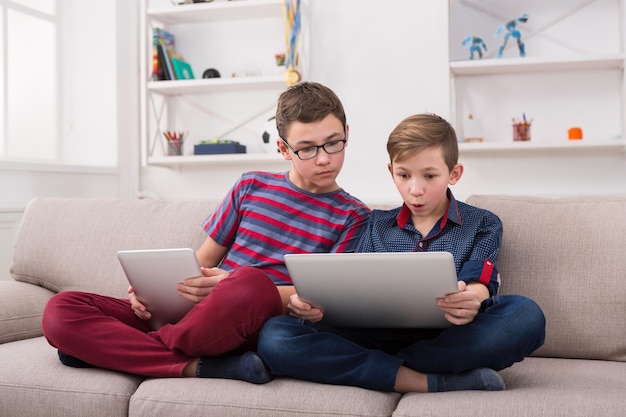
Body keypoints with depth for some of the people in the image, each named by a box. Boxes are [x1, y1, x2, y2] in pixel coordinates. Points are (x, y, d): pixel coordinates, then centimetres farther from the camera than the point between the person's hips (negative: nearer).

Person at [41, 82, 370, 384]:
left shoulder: (354, 218, 8)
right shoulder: (251, 186, 18)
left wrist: (233, 286, -18)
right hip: (195, 311, 4)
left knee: (252, 285, -42)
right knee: (61, 309, -16)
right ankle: (195, 367, -29)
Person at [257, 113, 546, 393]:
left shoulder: (482, 225, 13)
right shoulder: (376, 224, 20)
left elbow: (479, 285, -4)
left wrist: (471, 302, -30)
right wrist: (315, 304, -15)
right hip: (377, 337, 2)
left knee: (526, 315, -32)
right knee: (274, 335, -23)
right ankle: (432, 382, -29)